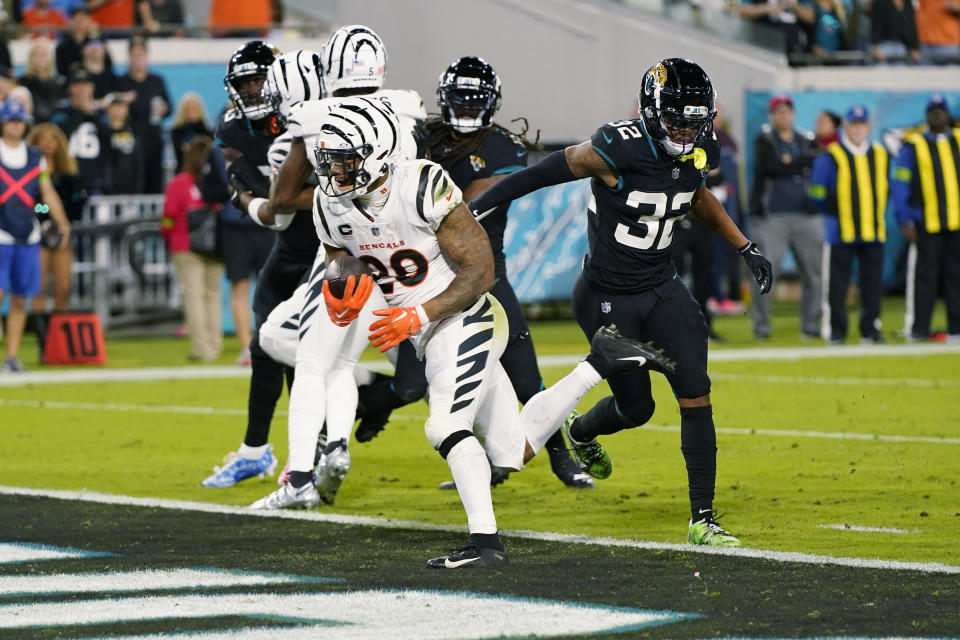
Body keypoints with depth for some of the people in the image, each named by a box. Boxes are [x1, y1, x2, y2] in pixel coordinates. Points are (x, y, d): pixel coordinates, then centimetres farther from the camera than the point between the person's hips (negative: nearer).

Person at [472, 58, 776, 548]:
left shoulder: (699, 153, -6)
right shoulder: (618, 150, -27)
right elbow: (545, 173, -16)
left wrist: (745, 248, 16)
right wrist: (471, 211, -11)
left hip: (662, 291, 5)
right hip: (608, 300, -5)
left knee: (696, 398, -9)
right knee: (636, 407, 8)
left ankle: (702, 519, -2)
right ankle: (579, 433, 44)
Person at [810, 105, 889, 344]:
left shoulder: (880, 155, 12)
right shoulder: (830, 157, -3)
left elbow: (886, 188, 22)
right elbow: (817, 192, 0)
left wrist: (879, 215, 15)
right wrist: (831, 215, 6)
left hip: (874, 232, 4)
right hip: (840, 232, -4)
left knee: (873, 283, 4)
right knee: (836, 283, -3)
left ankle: (871, 329, 11)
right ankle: (835, 331, 3)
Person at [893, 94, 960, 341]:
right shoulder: (913, 145, 3)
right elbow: (900, 185, 1)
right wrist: (904, 221, -7)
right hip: (926, 225, -3)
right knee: (924, 275, -3)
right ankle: (916, 328, 2)